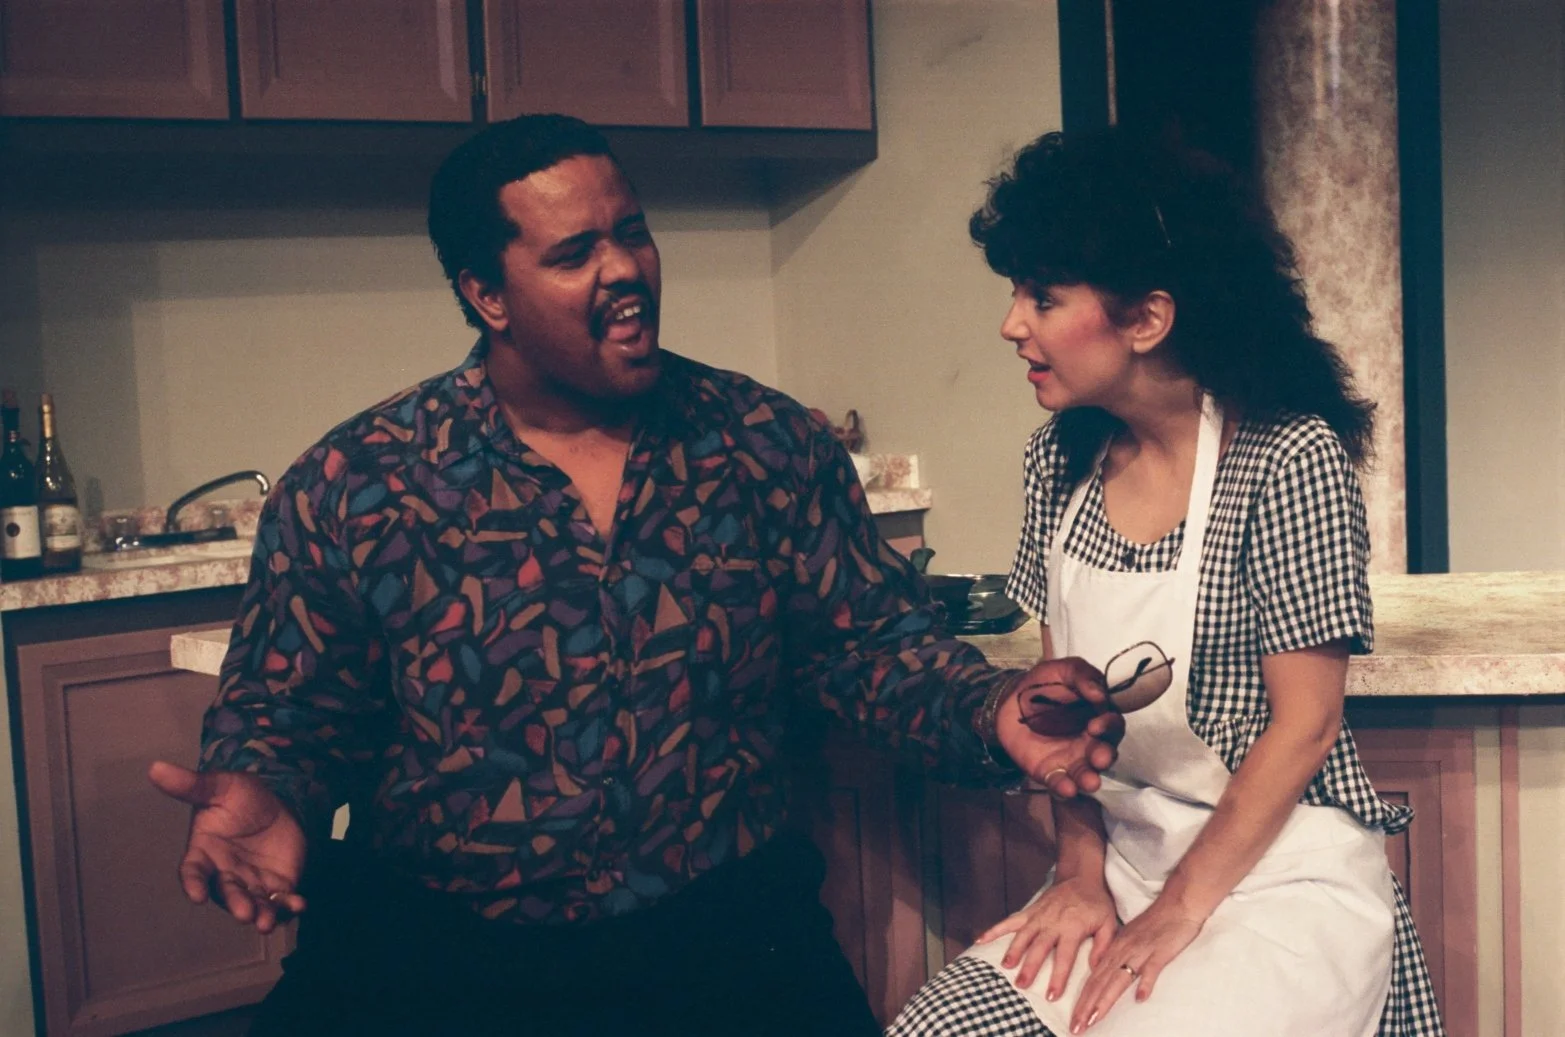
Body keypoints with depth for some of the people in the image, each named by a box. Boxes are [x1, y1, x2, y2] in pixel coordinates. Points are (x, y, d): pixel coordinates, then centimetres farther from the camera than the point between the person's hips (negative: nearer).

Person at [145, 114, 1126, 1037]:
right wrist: (267, 796, -18)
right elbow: (289, 714, 3)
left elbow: (873, 642, 6)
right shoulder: (350, 488, -2)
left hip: (732, 937, 1)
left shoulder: (776, 448, 3)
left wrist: (993, 711, -13)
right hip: (430, 949, -1)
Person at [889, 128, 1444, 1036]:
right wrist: (1083, 869, -2)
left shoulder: (1288, 459, -15)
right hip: (1126, 864, 5)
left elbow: (1305, 723, -13)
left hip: (1284, 876, -5)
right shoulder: (1062, 460, 2)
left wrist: (1179, 910, -12)